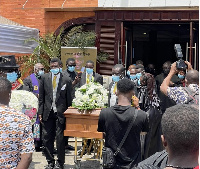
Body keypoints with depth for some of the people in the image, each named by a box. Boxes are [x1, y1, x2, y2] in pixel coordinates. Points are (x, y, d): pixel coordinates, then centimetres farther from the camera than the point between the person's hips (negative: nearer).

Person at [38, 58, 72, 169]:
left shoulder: (66, 80, 0)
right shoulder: (44, 78, 7)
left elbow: (69, 98, 2)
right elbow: (41, 96, 8)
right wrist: (40, 112, 3)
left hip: (60, 113, -3)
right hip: (47, 113, 3)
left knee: (60, 138, -1)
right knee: (47, 138, 7)